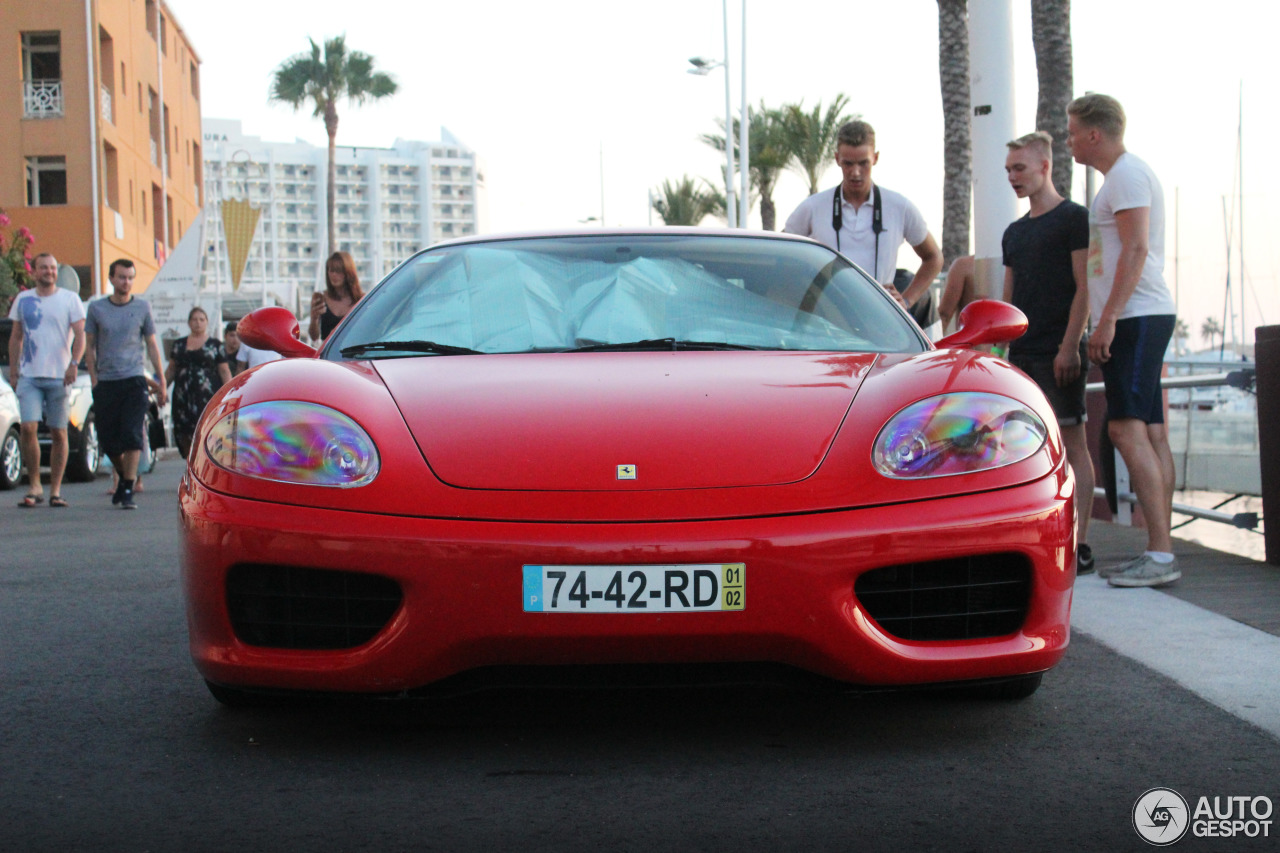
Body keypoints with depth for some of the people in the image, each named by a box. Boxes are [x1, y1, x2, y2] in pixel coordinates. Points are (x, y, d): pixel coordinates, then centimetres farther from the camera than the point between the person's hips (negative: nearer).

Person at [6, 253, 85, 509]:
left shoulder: (69, 299, 4)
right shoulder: (23, 300, 12)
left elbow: (80, 334, -2)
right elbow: (16, 337, 16)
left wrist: (74, 364, -16)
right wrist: (13, 370, 8)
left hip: (59, 375, -1)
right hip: (29, 375, 2)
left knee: (59, 433, 1)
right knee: (27, 428, -11)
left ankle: (55, 490, 8)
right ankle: (34, 486, 2)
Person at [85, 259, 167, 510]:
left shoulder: (142, 307, 6)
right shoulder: (96, 308, 6)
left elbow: (152, 345, 11)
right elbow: (90, 346, 10)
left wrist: (161, 381, 8)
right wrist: (94, 381, 3)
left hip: (134, 379, -1)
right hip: (106, 383, 2)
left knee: (132, 437, -12)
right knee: (108, 439, 5)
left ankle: (128, 490, -9)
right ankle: (123, 476, 31)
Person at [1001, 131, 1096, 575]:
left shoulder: (1074, 218, -3)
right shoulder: (1014, 232, 19)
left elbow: (1085, 288, -10)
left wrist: (1070, 347, -17)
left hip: (1058, 355, -7)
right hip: (1022, 355, 7)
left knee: (1072, 443, -8)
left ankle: (1079, 544, -8)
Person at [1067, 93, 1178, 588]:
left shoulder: (1128, 174, -9)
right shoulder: (1122, 176, 23)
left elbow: (1136, 250, -19)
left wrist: (1108, 319, -23)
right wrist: (1106, 322, 23)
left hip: (1137, 318, -11)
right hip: (1140, 319, 11)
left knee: (1128, 430, -15)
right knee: (1150, 432, 6)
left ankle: (1160, 555, -19)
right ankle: (1160, 552, 7)